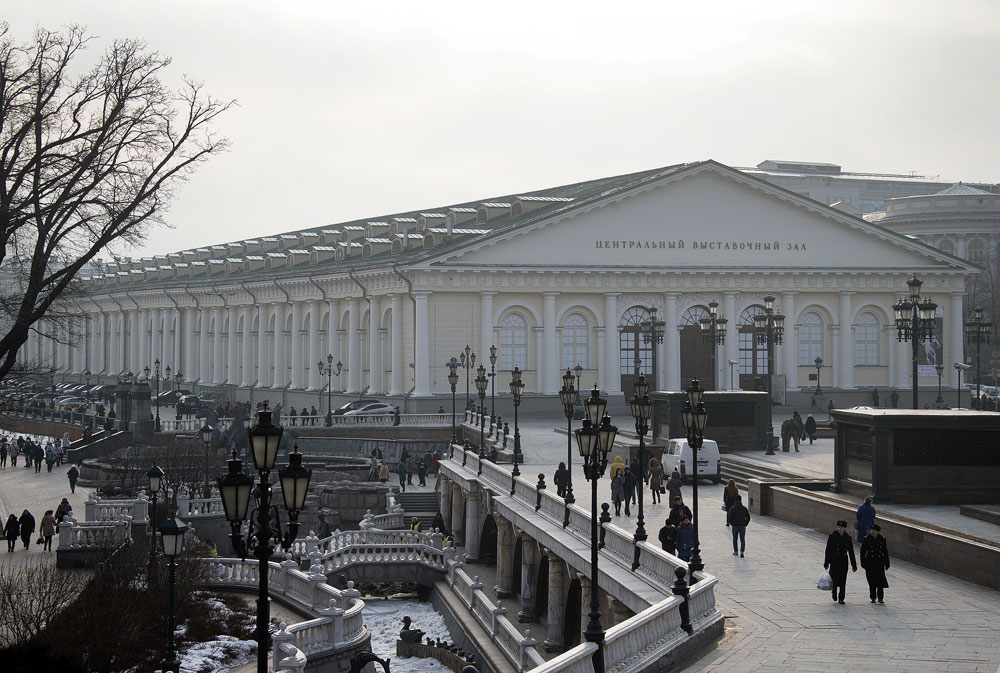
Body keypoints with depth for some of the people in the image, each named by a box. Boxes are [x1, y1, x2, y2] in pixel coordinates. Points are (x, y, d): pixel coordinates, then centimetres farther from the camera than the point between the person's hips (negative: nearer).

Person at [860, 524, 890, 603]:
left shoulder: (882, 540, 3)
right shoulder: (866, 539, -1)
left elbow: (885, 552, 8)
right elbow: (863, 552, 0)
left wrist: (887, 563, 7)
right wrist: (863, 563, -5)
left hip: (879, 562, 0)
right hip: (870, 563, 0)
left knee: (880, 579, -6)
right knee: (872, 581, 3)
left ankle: (880, 597, 0)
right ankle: (873, 597, 13)